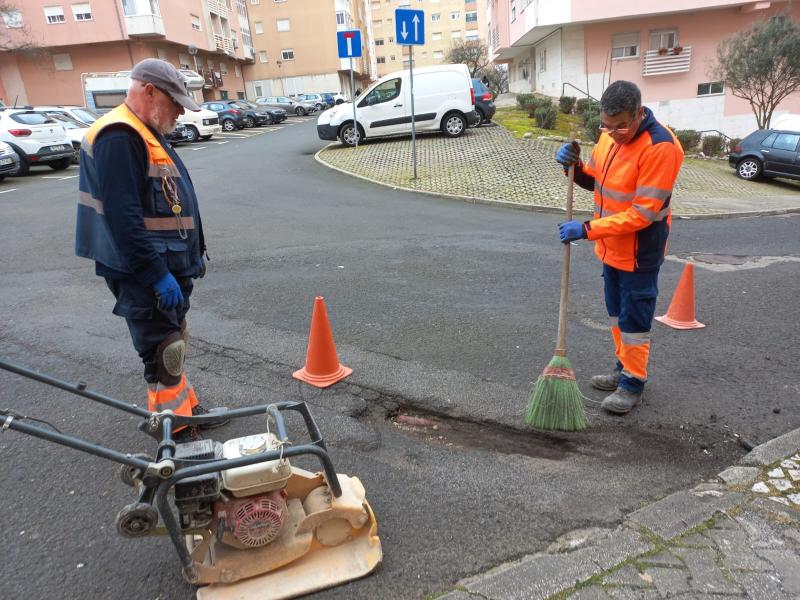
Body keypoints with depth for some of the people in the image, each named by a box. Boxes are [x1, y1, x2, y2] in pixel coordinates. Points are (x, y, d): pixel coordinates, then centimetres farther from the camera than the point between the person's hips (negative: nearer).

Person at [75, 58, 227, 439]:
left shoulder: (146, 134, 15)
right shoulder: (118, 137, -18)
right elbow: (124, 218, -26)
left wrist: (191, 257, 20)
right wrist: (157, 274, -24)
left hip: (166, 266, 10)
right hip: (144, 276, -10)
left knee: (174, 345, 19)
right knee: (164, 354, -2)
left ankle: (187, 410, 34)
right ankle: (177, 435, 9)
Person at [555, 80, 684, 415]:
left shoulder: (661, 147, -26)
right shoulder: (610, 135, -1)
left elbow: (643, 213, -27)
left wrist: (588, 230, -29)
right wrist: (575, 166, -11)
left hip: (640, 251, -8)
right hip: (612, 247, 8)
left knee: (634, 318, 3)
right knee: (617, 312, 19)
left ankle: (634, 383, 19)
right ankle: (624, 368, 35)